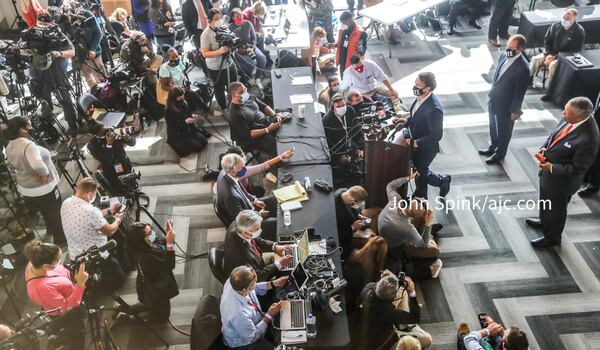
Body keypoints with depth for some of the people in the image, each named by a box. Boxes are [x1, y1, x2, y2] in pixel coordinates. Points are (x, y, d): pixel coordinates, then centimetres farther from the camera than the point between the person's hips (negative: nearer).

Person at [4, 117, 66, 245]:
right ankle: (61, 238, 29)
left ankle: (51, 230, 51)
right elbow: (38, 166, -45)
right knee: (55, 212, 14)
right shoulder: (28, 145, -30)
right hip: (44, 187, -8)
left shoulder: (9, 147, -1)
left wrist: (38, 174, 1)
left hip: (25, 188, 8)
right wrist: (45, 173, -24)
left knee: (45, 211, 31)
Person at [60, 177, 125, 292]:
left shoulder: (66, 203, -7)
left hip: (74, 256, 7)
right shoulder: (90, 211, -31)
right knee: (119, 279, 16)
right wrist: (117, 219, 5)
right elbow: (110, 231, -15)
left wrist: (108, 211, 13)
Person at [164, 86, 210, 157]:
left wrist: (192, 115, -9)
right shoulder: (168, 110, -25)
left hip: (189, 129, 7)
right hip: (177, 135, -7)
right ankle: (179, 146, 8)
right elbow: (172, 128, -23)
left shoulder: (183, 103, -5)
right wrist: (186, 122, -29)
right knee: (197, 147, -13)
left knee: (204, 142, -2)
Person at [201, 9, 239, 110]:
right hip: (216, 68, -5)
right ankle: (224, 110, 32)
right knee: (220, 90, 11)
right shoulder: (206, 34, -18)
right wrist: (220, 51, -34)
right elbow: (205, 53, -22)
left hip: (229, 64, 6)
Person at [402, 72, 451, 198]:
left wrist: (415, 143, -25)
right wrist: (406, 122, -3)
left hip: (426, 147, -8)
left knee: (421, 171, 13)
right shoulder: (421, 97, -10)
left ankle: (443, 181, 40)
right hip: (416, 143, 8)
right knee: (418, 169, 24)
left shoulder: (434, 108, -35)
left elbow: (436, 135, -28)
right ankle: (420, 195, 45)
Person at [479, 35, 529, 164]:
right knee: (493, 127, 26)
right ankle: (493, 147, 49)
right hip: (493, 100, 7)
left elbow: (520, 92, -20)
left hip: (506, 105, -7)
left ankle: (499, 153, 37)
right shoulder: (504, 55, -6)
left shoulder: (523, 67, -28)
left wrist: (515, 110, -13)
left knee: (503, 131, 16)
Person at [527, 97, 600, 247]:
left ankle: (552, 237, 43)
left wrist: (552, 168, -23)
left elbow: (577, 168, -27)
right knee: (545, 200, 32)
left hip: (561, 180, -7)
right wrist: (544, 149, -10)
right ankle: (544, 222, 60)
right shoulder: (570, 119, -15)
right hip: (548, 172, 7)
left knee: (556, 209, 18)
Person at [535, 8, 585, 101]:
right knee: (535, 59, -17)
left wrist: (555, 57, -21)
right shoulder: (556, 26, -2)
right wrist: (549, 54, -8)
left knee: (553, 65, -33)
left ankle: (549, 91, -27)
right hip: (551, 53, 5)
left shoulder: (579, 32, -14)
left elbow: (575, 51, -15)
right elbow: (547, 40, 8)